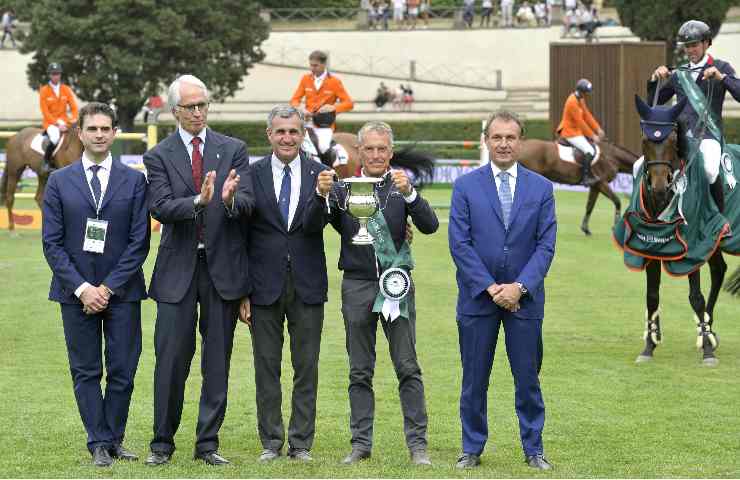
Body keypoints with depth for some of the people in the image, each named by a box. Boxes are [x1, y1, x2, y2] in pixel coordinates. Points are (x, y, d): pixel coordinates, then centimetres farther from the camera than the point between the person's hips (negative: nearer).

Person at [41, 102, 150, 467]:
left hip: (122, 290, 0)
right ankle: (99, 444, 7)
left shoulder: (134, 181, 3)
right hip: (76, 291, 0)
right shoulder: (59, 182, 4)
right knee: (86, 371, 2)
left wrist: (109, 287, -9)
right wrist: (81, 287, -10)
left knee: (123, 370, 0)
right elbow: (52, 243, 1)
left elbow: (139, 242, -1)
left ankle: (114, 440, 11)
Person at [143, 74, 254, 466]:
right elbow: (160, 208, -11)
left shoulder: (233, 150, 6)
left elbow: (247, 204, -4)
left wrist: (230, 199, -27)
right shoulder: (159, 156, 2)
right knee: (171, 359, -1)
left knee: (218, 362, 5)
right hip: (178, 268, -1)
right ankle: (162, 442, 10)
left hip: (223, 268, 1)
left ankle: (208, 444, 12)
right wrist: (198, 201, -28)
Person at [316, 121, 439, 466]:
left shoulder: (401, 187, 4)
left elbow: (430, 226, -8)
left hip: (396, 283, -1)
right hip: (357, 285, 1)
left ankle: (417, 444, 1)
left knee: (408, 368, -2)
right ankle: (361, 443, 13)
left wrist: (408, 193, -23)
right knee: (360, 372, 7)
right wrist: (322, 196, -23)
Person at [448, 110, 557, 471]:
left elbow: (546, 245, 0)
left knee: (527, 378, 4)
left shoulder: (541, 188, 5)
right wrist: (490, 287, -12)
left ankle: (533, 450, 13)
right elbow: (459, 243, -4)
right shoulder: (466, 186, 1)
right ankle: (472, 449, 14)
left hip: (524, 299, 1)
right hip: (477, 297, 0)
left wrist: (519, 287, -12)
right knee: (474, 379, 5)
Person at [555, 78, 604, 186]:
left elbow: (587, 115, 14)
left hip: (577, 131, 11)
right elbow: (579, 122, -22)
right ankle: (587, 177, -24)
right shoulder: (572, 102, -22)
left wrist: (598, 129, 6)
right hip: (570, 133, -11)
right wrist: (592, 135, -19)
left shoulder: (581, 100, 10)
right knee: (590, 151, -22)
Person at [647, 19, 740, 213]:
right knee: (640, 168, -9)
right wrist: (655, 80, 4)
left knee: (710, 170, -36)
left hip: (708, 133, -5)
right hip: (680, 136, 5)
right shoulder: (679, 73, 19)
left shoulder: (721, 68, 7)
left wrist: (721, 77, -18)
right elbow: (654, 101, 22)